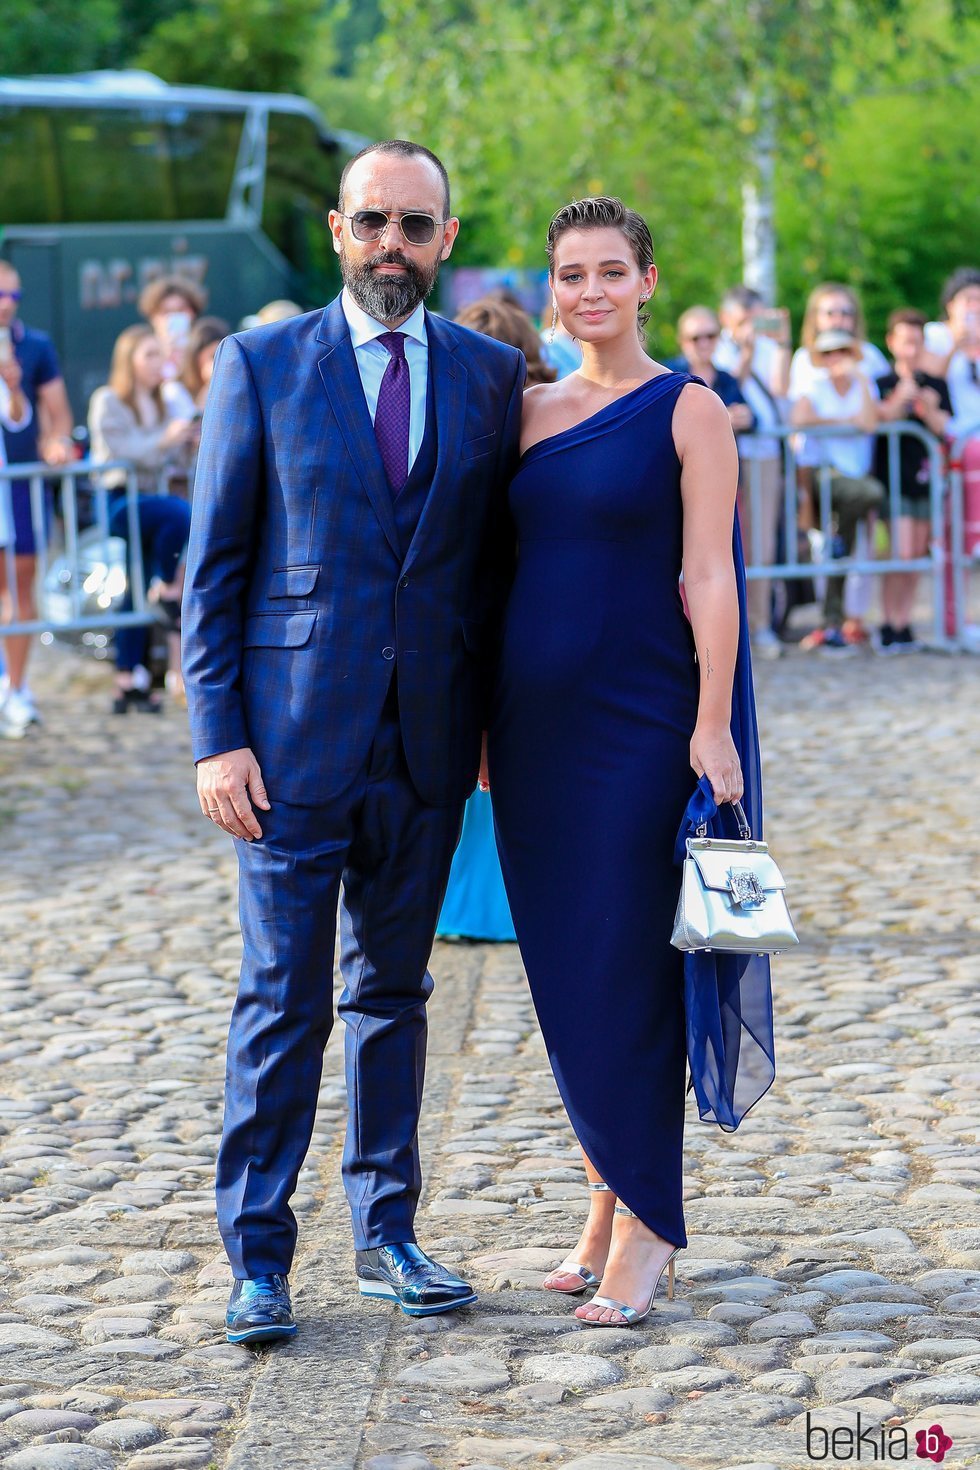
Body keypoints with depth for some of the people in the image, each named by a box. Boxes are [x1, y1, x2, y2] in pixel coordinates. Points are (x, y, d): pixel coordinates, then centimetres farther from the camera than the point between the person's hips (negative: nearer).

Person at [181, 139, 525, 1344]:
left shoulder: (491, 376, 7)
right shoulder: (260, 366, -1)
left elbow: (498, 563, 10)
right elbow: (213, 565, -1)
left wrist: (497, 723, 4)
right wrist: (216, 736, -8)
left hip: (426, 746, 3)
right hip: (293, 739, -3)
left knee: (394, 989, 12)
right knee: (282, 1003, -1)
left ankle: (385, 1234, 22)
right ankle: (257, 1258, 8)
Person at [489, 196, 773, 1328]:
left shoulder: (687, 409, -4)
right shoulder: (531, 411, 11)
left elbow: (708, 576, -9)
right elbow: (512, 570, 15)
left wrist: (713, 724, -15)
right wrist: (486, 721, 12)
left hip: (638, 719, -5)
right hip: (536, 723, 6)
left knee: (624, 977, -4)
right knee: (561, 978, 9)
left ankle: (646, 1224, 8)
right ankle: (607, 1204, 22)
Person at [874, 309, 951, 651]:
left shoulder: (936, 385, 9)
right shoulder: (882, 384, -1)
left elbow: (943, 428, 1)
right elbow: (878, 420, -14)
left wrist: (930, 411, -18)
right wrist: (900, 401, -30)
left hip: (926, 477, 4)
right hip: (893, 478, -4)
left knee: (918, 555, 6)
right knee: (901, 553, -12)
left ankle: (904, 622, 14)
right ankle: (890, 626, -6)